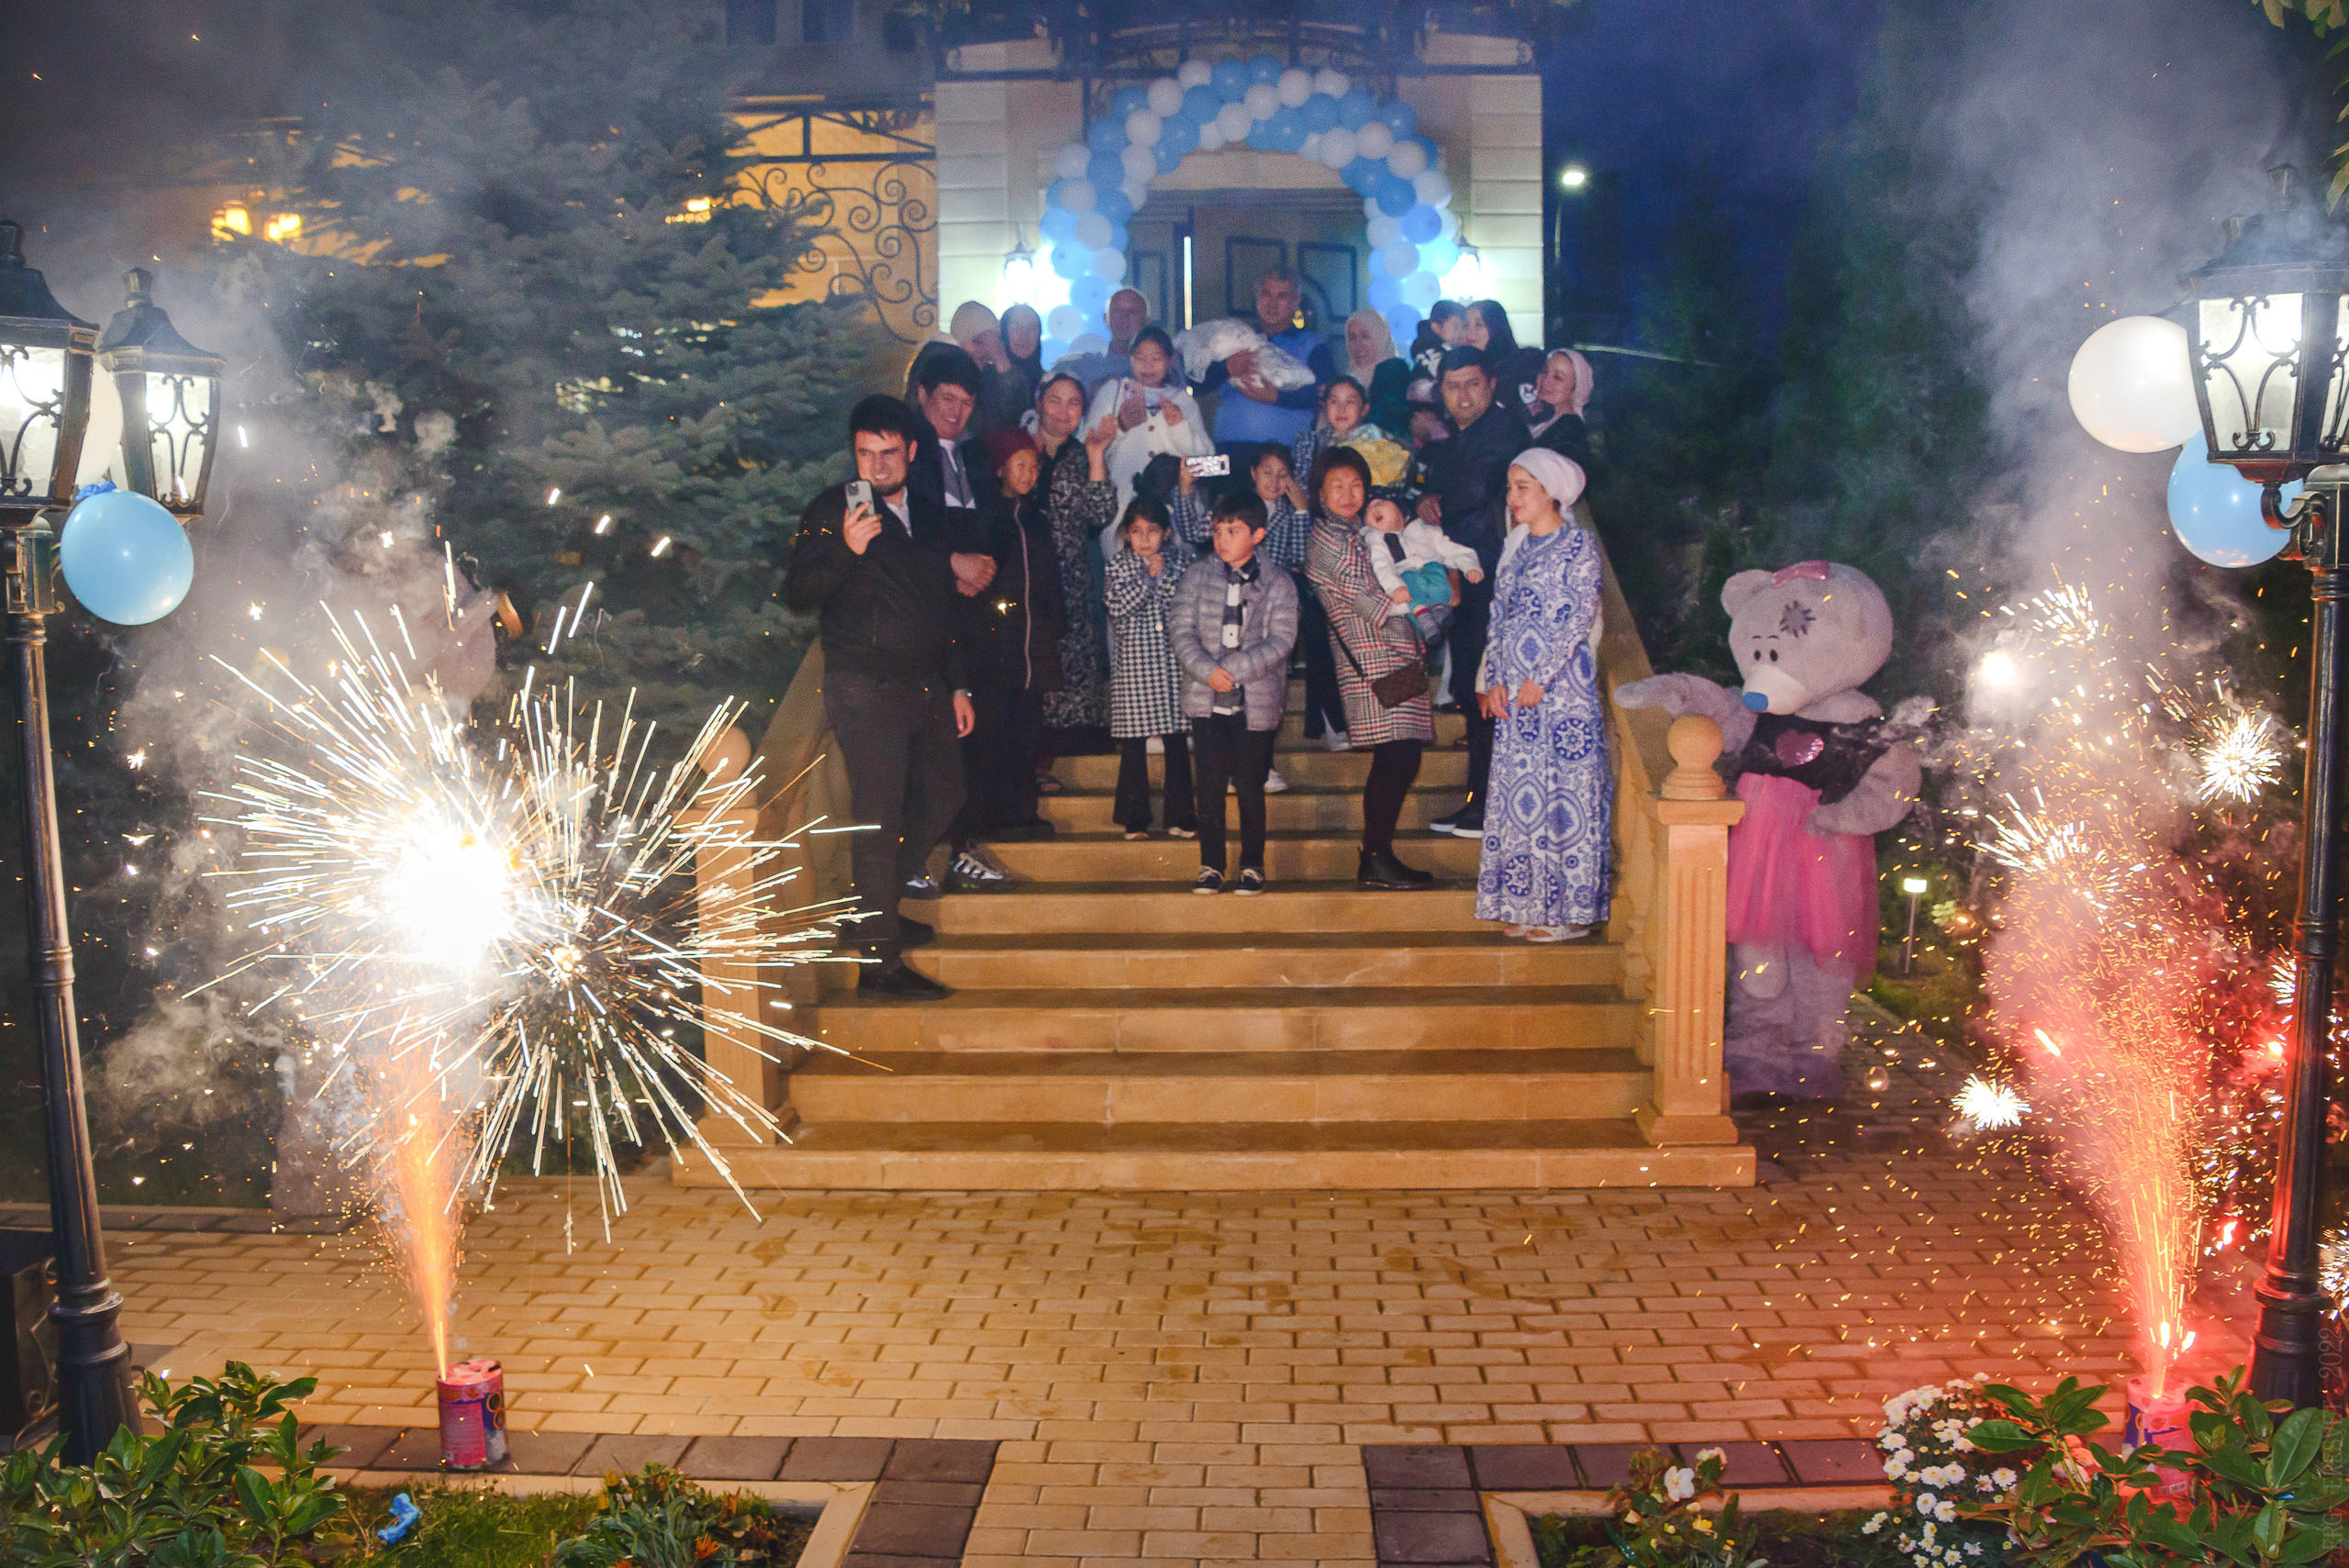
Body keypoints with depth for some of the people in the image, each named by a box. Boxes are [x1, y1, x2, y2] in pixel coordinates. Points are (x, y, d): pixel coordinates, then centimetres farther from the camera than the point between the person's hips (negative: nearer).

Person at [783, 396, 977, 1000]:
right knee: (878, 819, -7)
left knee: (943, 794, 15)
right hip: (866, 689, -7)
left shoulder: (929, 515, 14)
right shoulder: (831, 511, -5)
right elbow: (799, 595, -15)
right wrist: (846, 549, -31)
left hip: (925, 686, 7)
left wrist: (957, 686, 20)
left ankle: (875, 901, 32)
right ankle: (879, 961, -1)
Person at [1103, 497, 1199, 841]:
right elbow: (1119, 609, -10)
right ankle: (1135, 819, 12)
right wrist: (1148, 578, -12)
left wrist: (1164, 575, -10)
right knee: (1133, 745, 2)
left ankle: (1181, 817, 13)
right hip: (1133, 662, -2)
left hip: (1171, 661, 2)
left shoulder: (1173, 565, 10)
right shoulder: (1119, 565, 3)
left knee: (1177, 742, 4)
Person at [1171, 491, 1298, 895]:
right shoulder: (1198, 574, 5)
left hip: (1256, 701, -1)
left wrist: (1234, 670, -16)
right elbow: (1180, 628, 0)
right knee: (1210, 785, 2)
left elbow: (1280, 641, -6)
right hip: (1206, 699, 1)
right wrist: (1207, 671, -14)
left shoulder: (1277, 583, 0)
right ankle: (1211, 865, 13)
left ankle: (1252, 866, 17)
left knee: (1249, 786, 3)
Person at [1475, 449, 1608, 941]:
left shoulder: (1577, 543, -4)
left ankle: (1571, 910, 2)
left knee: (1567, 791, -4)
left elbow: (1580, 616, -11)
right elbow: (1498, 617, 15)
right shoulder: (1517, 547, 16)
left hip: (1563, 685, -7)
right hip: (1515, 694, 7)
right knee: (1518, 792, 7)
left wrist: (1541, 678, -15)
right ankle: (1528, 904, 15)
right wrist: (1495, 680, 3)